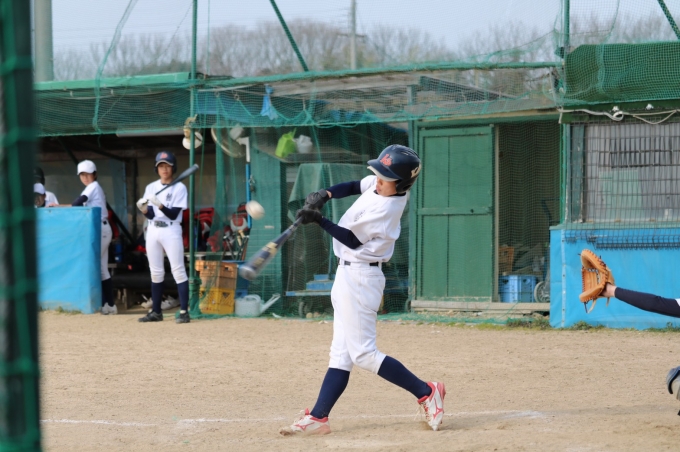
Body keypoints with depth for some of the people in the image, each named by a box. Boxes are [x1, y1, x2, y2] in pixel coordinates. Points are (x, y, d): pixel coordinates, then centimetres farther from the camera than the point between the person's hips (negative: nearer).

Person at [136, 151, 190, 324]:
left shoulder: (179, 188, -4)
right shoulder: (151, 188, 9)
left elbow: (173, 214, -12)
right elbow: (150, 215, 3)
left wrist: (160, 205, -28)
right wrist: (143, 209, -18)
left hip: (171, 231, -5)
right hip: (153, 231, 5)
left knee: (178, 271, -9)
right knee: (155, 272, 9)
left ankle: (184, 311, -12)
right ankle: (156, 311, 15)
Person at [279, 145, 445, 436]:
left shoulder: (385, 209, -25)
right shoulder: (378, 185, 0)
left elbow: (353, 240, -20)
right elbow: (354, 186, 17)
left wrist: (319, 220, -19)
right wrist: (326, 194, 0)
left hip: (358, 278, -10)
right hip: (348, 274, 10)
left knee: (362, 353, -9)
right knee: (340, 352, 8)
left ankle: (426, 393, -1)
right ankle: (318, 417, 10)